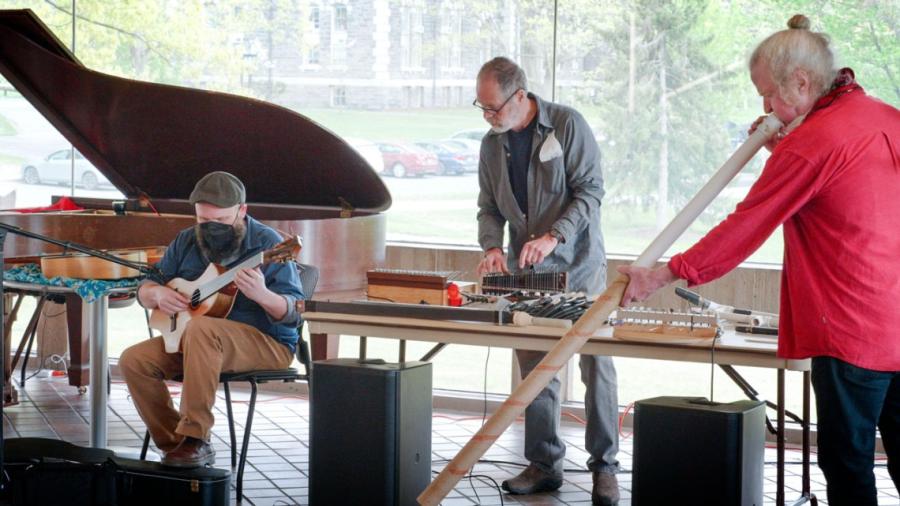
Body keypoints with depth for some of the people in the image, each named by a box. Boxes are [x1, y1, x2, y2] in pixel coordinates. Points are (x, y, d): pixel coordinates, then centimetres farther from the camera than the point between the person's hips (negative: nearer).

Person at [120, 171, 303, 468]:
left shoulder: (267, 244, -11)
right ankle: (174, 443, -8)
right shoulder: (186, 242, 7)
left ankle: (196, 439, -31)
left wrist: (261, 295, -37)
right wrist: (157, 293, -10)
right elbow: (144, 290, 15)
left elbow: (294, 313, -16)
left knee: (200, 327, -37)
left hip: (266, 343, -6)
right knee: (134, 360, -16)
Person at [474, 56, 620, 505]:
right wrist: (492, 246, -9)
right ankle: (544, 464, 15)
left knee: (595, 365, -4)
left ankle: (604, 467, 4)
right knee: (535, 370, 7)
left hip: (579, 266, -5)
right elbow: (489, 208, 11)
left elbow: (590, 191, -14)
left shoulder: (567, 125, -10)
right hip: (525, 271, 5)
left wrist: (553, 237, -24)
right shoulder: (492, 145, 6)